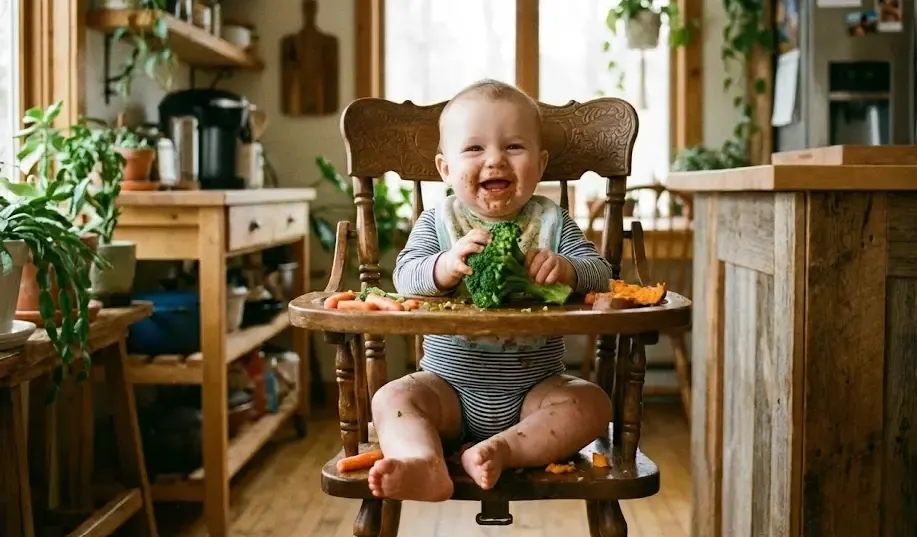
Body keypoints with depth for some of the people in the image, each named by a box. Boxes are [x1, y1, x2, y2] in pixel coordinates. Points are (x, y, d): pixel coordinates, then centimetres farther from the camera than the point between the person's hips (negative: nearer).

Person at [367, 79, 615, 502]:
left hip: (533, 389, 0)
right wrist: (446, 265, -35)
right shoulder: (437, 222, 1)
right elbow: (405, 277, -13)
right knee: (392, 398, -22)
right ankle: (422, 463, -46)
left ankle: (503, 449, -34)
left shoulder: (552, 222, 2)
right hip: (450, 383, 0)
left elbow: (600, 274, -6)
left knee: (592, 403, -22)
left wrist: (566, 269, -30)